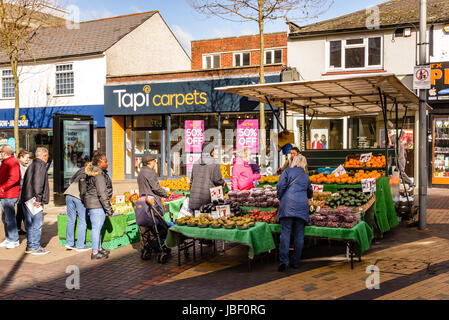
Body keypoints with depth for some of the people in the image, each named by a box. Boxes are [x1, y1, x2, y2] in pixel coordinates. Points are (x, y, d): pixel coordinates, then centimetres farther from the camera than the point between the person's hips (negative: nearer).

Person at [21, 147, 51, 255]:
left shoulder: (32, 165, 20)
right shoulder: (41, 165, -10)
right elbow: (37, 182, -20)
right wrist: (38, 198, -19)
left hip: (26, 199, 10)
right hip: (34, 200, -10)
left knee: (30, 224, 15)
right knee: (37, 224, -5)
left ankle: (30, 246, 21)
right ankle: (35, 247, -2)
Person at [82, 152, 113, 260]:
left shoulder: (92, 173, 15)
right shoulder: (99, 175, -18)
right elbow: (102, 193, -21)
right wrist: (108, 208, -17)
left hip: (92, 203, 11)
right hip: (97, 204, -11)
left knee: (97, 227, 19)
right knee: (96, 227, -6)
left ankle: (99, 248, 30)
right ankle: (95, 253, -1)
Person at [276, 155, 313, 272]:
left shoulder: (287, 171, 10)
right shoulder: (306, 176, 22)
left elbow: (281, 185, -3)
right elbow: (310, 194, 36)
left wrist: (280, 199, 11)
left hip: (288, 204, -3)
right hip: (302, 206, 3)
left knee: (285, 233, -6)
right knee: (299, 235, 6)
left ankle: (284, 260, -16)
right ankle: (296, 262, 10)